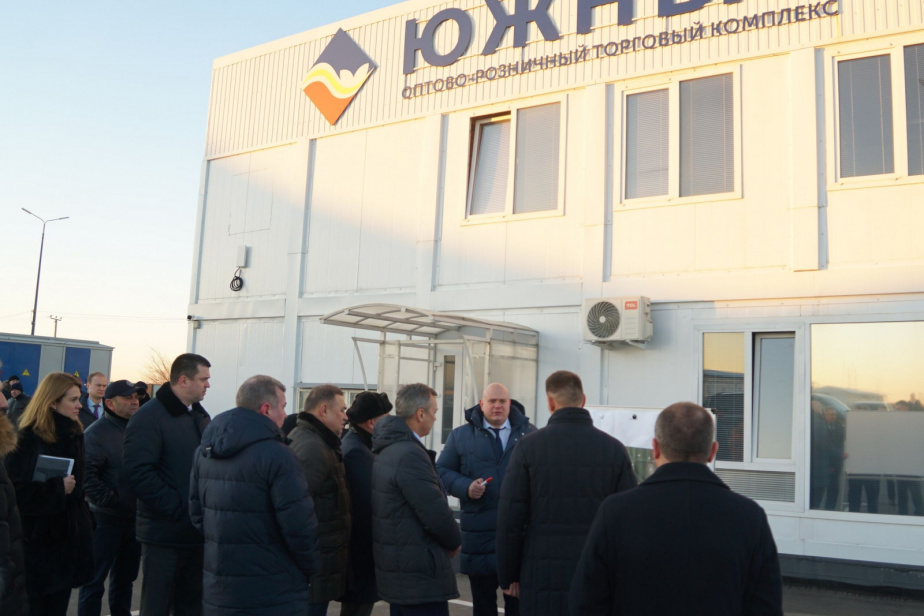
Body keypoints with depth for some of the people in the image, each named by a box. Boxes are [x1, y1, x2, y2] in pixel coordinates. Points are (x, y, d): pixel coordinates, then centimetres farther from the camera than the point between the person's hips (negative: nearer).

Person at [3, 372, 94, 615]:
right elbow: (14, 490, -22)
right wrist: (58, 487, -19)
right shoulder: (28, 438, -14)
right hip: (38, 540, -6)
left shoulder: (74, 434, 9)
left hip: (68, 535, 7)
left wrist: (85, 522, 15)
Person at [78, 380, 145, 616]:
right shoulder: (97, 433, -12)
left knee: (125, 578, 18)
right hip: (106, 519, -6)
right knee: (95, 580, 3)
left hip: (134, 518, 6)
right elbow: (86, 475, -22)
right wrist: (110, 501, -21)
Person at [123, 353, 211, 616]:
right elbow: (139, 473, -21)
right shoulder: (149, 417, -12)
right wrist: (178, 508, -21)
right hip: (165, 534, -7)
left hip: (196, 532, 7)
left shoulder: (200, 416, 12)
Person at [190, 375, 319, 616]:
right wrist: (310, 571, -4)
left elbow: (196, 512, 13)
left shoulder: (204, 451, 6)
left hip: (217, 592, 7)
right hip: (272, 596, -7)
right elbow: (299, 526, -20)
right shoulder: (276, 455, -19)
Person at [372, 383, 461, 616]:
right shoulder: (410, 454, -21)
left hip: (396, 570, 10)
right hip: (420, 576, -10)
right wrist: (455, 542, -2)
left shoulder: (386, 450, 10)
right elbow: (436, 513, -22)